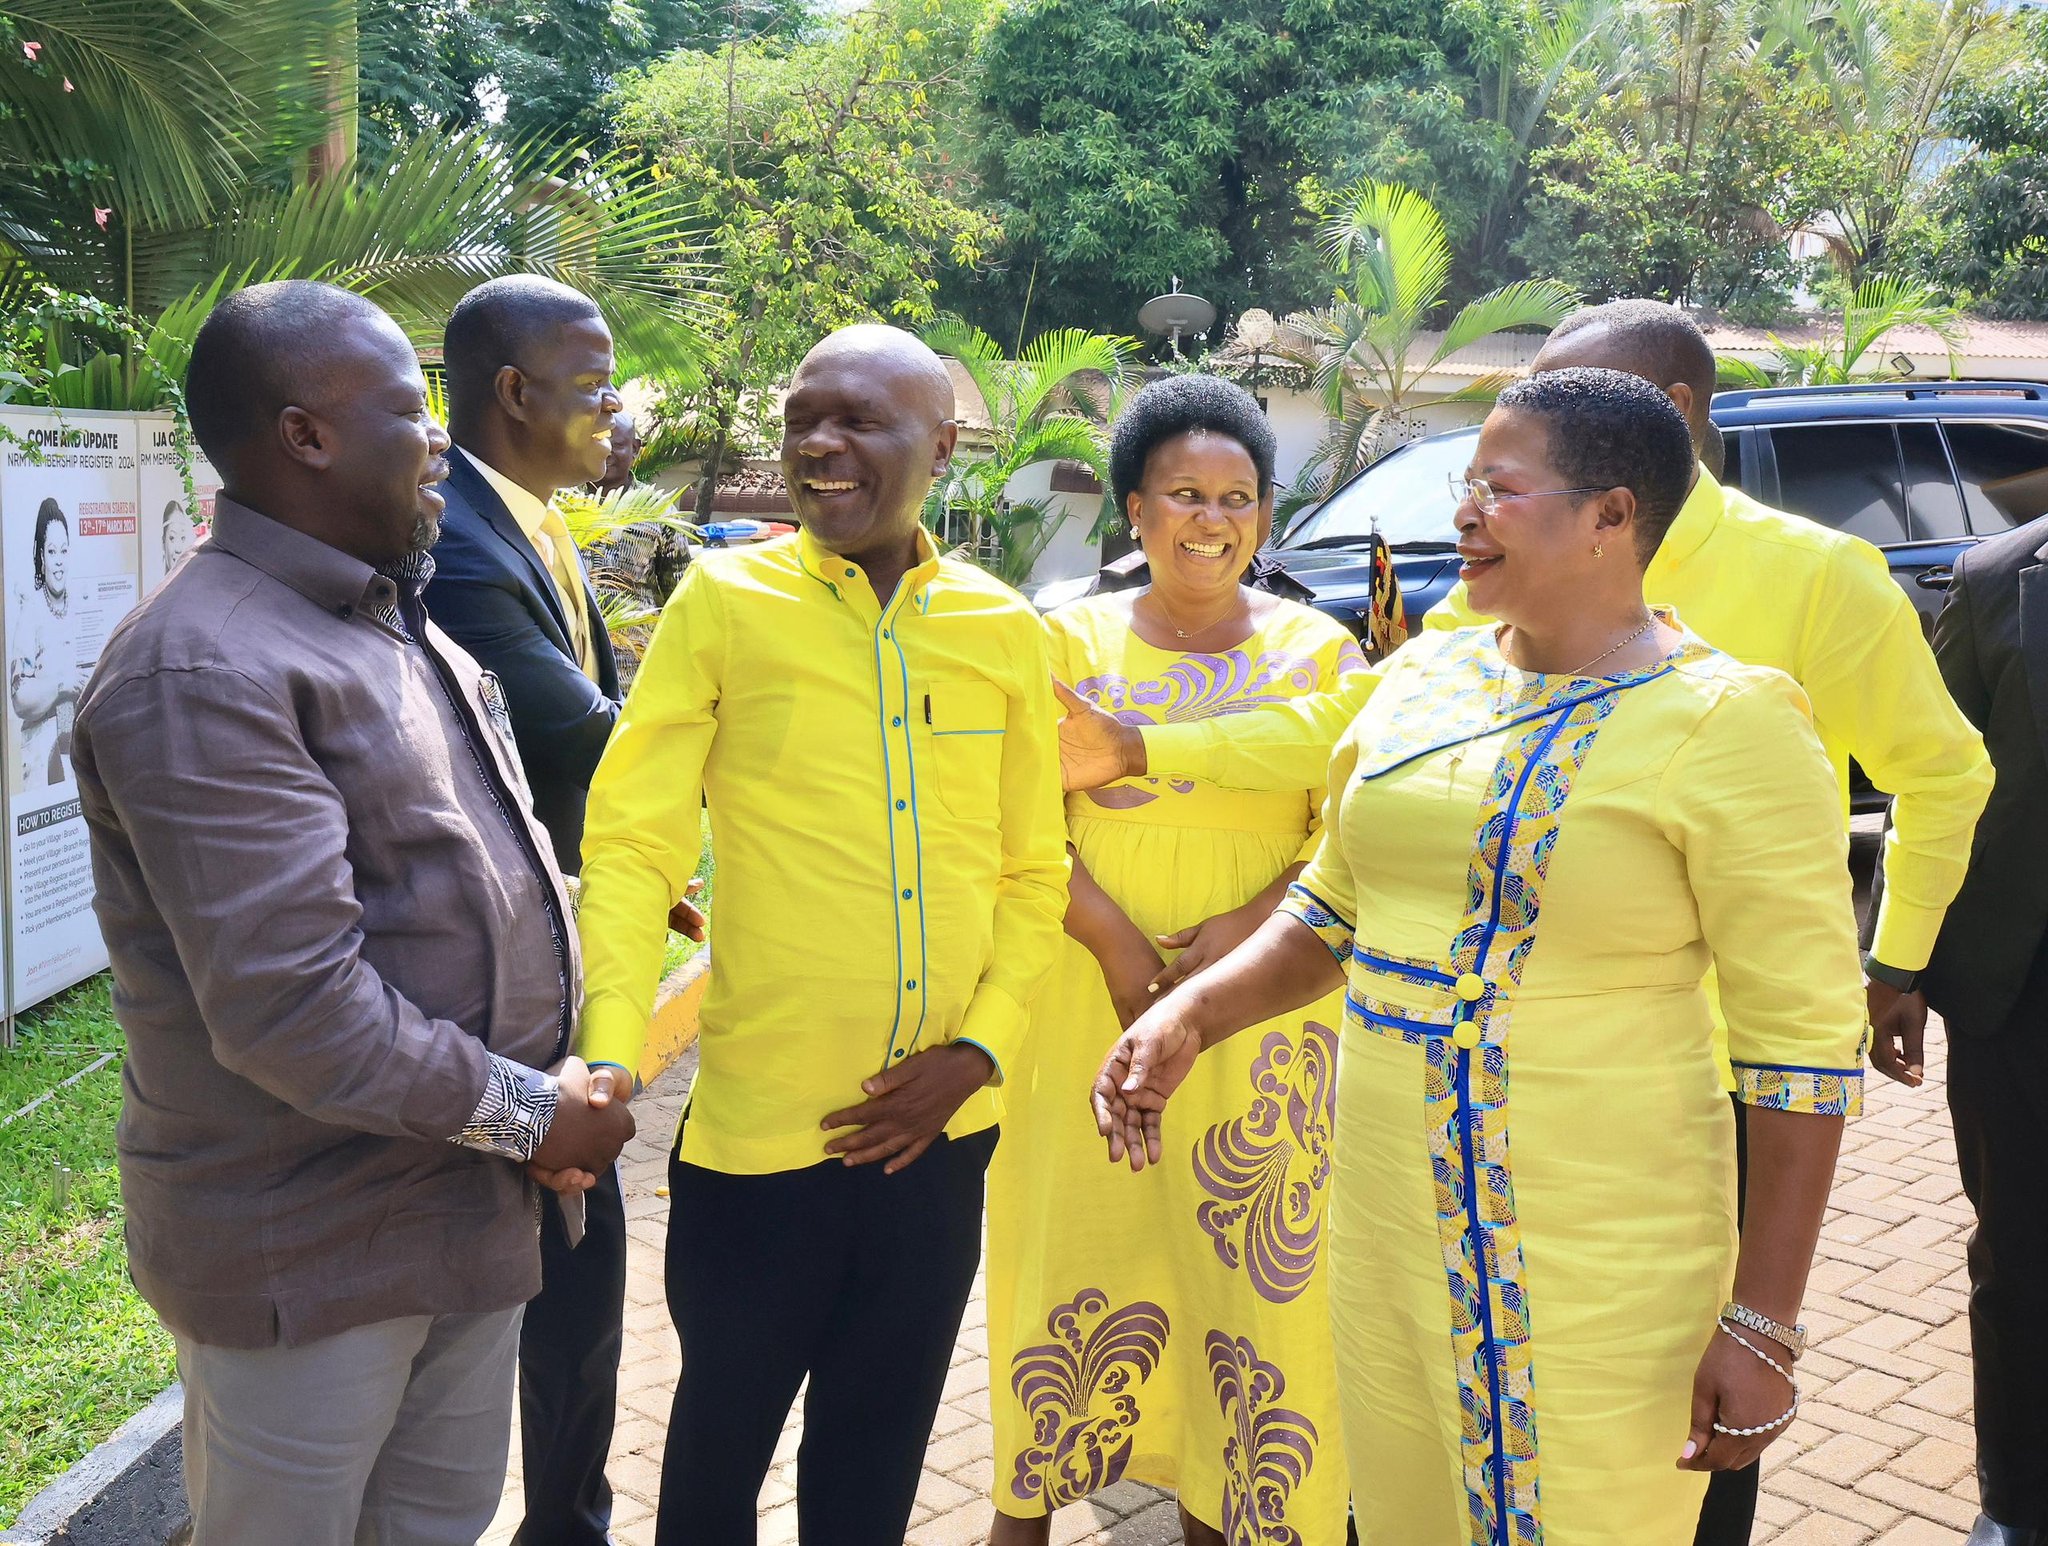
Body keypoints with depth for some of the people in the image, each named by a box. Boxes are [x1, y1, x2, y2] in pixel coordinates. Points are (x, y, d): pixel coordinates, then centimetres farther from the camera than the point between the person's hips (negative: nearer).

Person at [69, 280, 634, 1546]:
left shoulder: (407, 633, 12)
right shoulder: (204, 673, -21)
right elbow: (290, 1008, -27)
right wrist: (522, 1112, -18)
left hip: (472, 1200, 9)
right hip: (309, 1245, -8)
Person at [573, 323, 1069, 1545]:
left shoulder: (1006, 632, 2)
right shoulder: (724, 602, -6)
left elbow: (1034, 871, 7)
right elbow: (632, 841, -10)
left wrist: (978, 1050, -5)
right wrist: (610, 1055, -23)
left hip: (939, 1129, 3)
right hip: (757, 1124, -2)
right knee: (724, 1435, 16)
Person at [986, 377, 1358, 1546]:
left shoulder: (1318, 650, 4)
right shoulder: (1075, 641, 4)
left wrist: (1248, 926, -17)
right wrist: (1112, 939, -16)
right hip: (1093, 1010, 0)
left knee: (1244, 1265, 6)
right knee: (1075, 1245, 7)